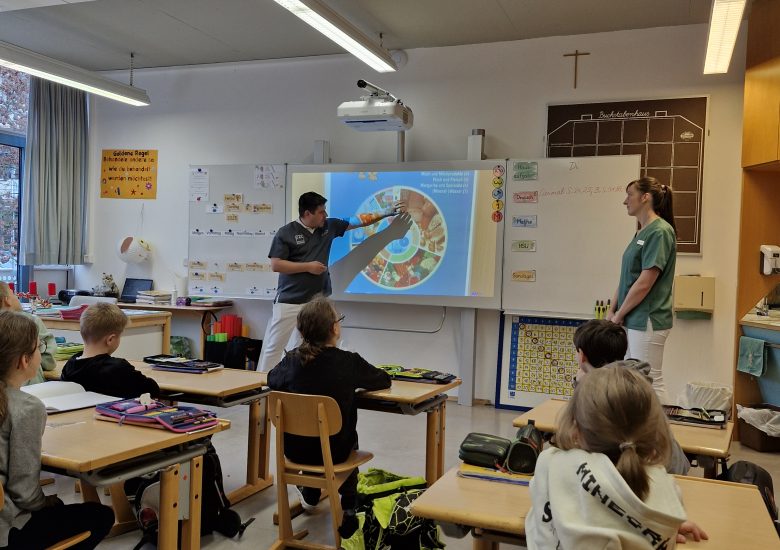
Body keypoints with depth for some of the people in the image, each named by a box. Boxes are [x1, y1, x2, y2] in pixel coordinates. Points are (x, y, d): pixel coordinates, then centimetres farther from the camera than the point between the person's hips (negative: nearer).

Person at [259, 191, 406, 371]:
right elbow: (276, 265, -12)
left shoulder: (329, 226, 6)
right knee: (274, 346, 0)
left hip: (315, 301, 5)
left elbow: (357, 221, 10)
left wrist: (388, 212, 8)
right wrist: (308, 266, -15)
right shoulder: (286, 233, -8)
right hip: (289, 301, -4)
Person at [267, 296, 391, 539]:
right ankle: (348, 505, 36)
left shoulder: (292, 359, -10)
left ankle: (310, 494, 49)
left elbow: (272, 380, 11)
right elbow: (384, 381, 0)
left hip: (295, 448, 3)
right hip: (333, 450, -2)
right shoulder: (349, 362, -18)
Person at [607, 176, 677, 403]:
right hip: (634, 321, 9)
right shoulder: (641, 232, 13)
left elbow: (645, 283, -18)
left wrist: (619, 314, -9)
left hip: (648, 321, -9)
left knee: (650, 383, -2)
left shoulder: (660, 231, -15)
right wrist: (612, 310, 7)